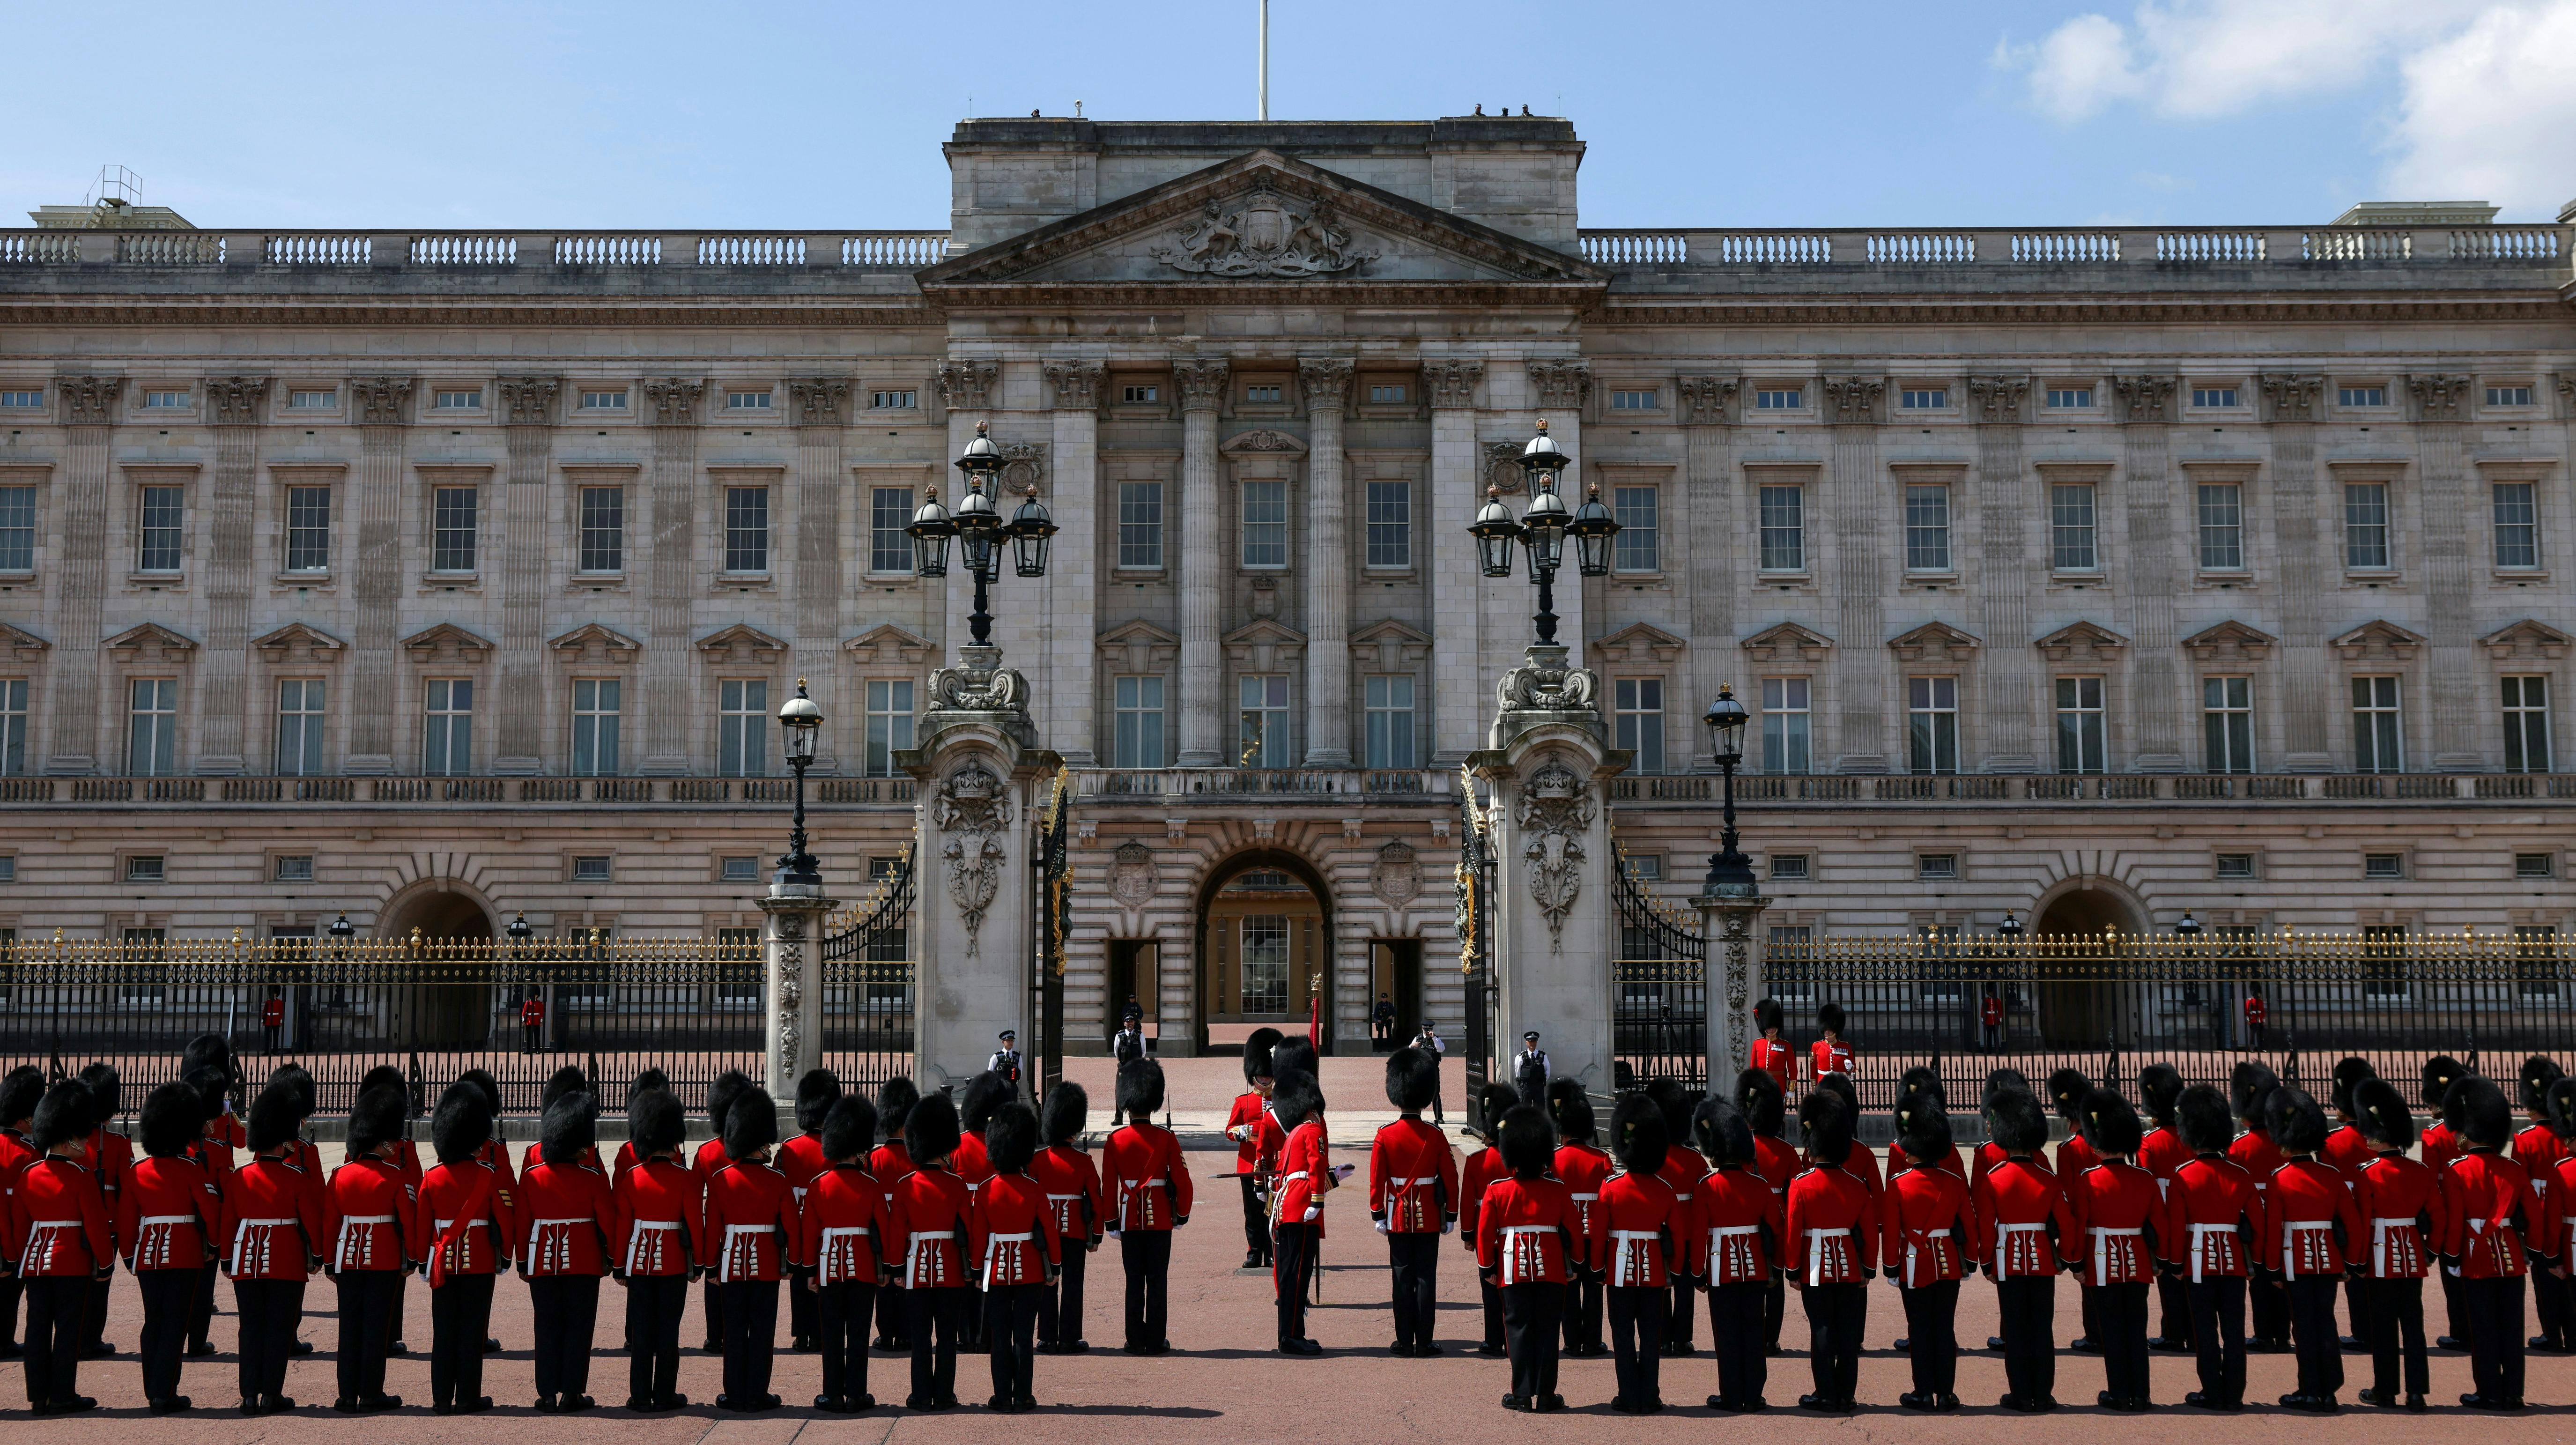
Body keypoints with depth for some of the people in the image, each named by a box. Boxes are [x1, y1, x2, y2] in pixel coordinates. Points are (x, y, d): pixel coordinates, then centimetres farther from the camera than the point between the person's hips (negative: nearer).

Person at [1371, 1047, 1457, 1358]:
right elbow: (1450, 1178, -2)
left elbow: (1376, 1180, -5)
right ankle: (1425, 1341, 5)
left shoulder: (1384, 1137, -7)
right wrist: (1451, 1216, 7)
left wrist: (1377, 1215, 3)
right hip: (1428, 1219, 0)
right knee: (1426, 1278, 4)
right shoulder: (1435, 1137, -6)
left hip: (1398, 1218, 0)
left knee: (1403, 1278, 5)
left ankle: (1405, 1342, 7)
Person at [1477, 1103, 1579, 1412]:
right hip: (1551, 1271, 1)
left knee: (1518, 1329, 6)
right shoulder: (1558, 1189, -2)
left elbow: (1485, 1233, -2)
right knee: (1547, 1331, 7)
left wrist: (1487, 1267, 9)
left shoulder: (1496, 1190, -5)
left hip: (1514, 1271, -1)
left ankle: (1522, 1395, 6)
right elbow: (1575, 1231, 3)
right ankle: (1546, 1395, 9)